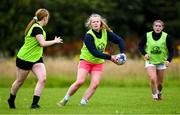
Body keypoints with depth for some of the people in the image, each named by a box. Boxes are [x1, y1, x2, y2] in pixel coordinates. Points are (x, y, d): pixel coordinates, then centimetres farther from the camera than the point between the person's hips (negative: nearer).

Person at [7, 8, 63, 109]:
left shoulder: (38, 27, 7)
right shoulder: (37, 28, -21)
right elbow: (42, 43, -29)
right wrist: (55, 41, -16)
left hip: (36, 58, 8)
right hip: (24, 58, -8)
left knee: (43, 79, -14)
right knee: (20, 81, 10)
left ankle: (34, 103, -12)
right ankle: (11, 100, 35)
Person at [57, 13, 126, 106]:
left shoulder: (106, 32, -7)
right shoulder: (88, 36, -22)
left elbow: (120, 40, 3)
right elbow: (95, 53, -27)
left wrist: (122, 53, -12)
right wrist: (110, 57, -28)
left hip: (98, 63, 4)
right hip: (86, 61, -4)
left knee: (95, 84, -12)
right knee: (80, 82, -17)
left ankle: (83, 103, -4)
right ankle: (65, 100, -1)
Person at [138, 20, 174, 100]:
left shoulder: (166, 37, -10)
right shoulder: (147, 35, -7)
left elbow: (171, 50, -4)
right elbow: (140, 45, 8)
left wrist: (169, 60, -19)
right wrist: (144, 53, -9)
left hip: (161, 62, 0)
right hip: (150, 61, 0)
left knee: (160, 82, 8)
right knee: (153, 79, -18)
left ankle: (159, 93, 40)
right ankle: (154, 96, 1)